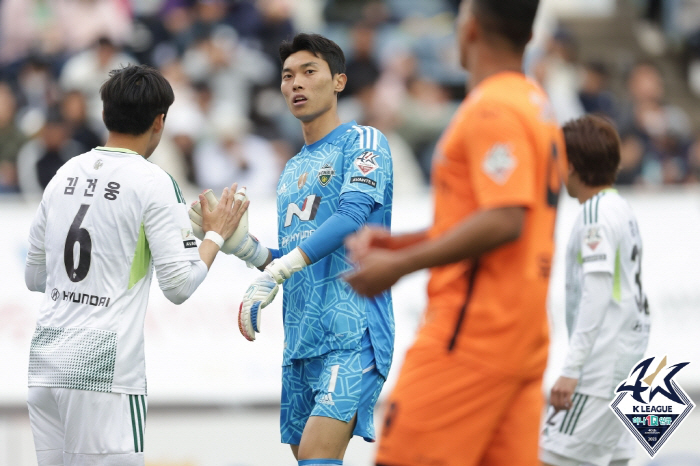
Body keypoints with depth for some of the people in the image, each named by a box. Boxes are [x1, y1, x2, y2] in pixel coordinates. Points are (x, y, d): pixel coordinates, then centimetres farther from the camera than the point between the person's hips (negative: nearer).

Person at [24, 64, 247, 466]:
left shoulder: (65, 175, 12)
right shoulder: (153, 183, -6)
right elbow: (179, 285, -9)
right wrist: (216, 235, 7)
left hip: (46, 363, 6)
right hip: (106, 367, -6)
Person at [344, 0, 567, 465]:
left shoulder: (492, 109, -13)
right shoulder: (537, 104, 18)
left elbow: (503, 223, -23)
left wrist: (401, 265, -18)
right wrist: (401, 241, 19)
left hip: (472, 333, -9)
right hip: (525, 335, 9)